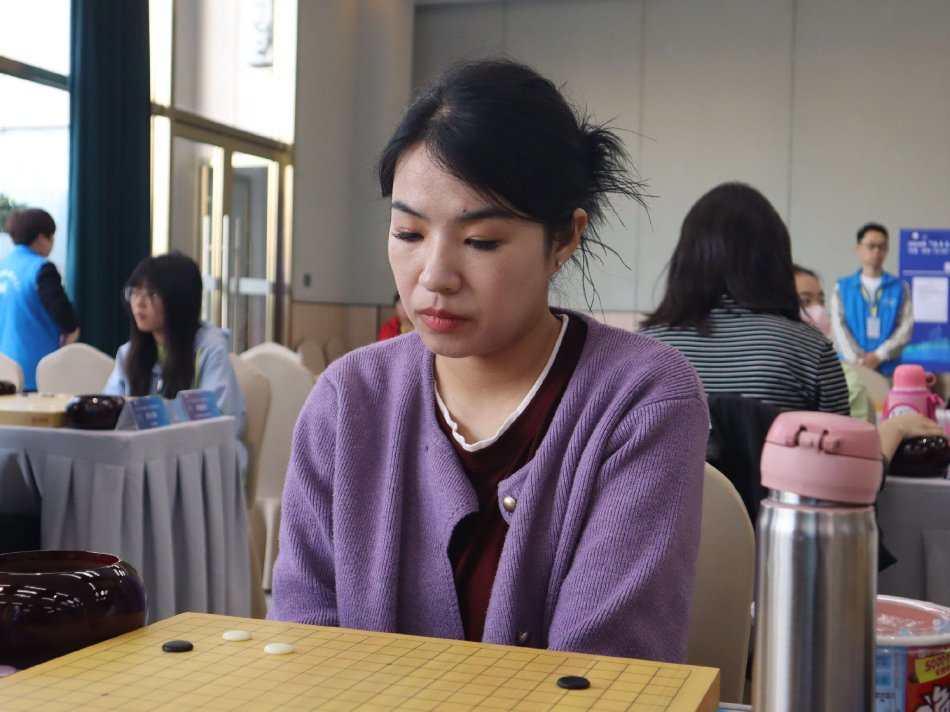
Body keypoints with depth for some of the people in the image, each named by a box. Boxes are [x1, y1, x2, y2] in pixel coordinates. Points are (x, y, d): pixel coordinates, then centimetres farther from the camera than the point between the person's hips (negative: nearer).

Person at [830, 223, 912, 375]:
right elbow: (838, 326, 1)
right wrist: (857, 359, -12)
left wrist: (879, 355, -10)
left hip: (888, 368, 0)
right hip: (850, 367, 0)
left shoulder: (900, 288, 11)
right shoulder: (842, 288, 10)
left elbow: (906, 327, 2)